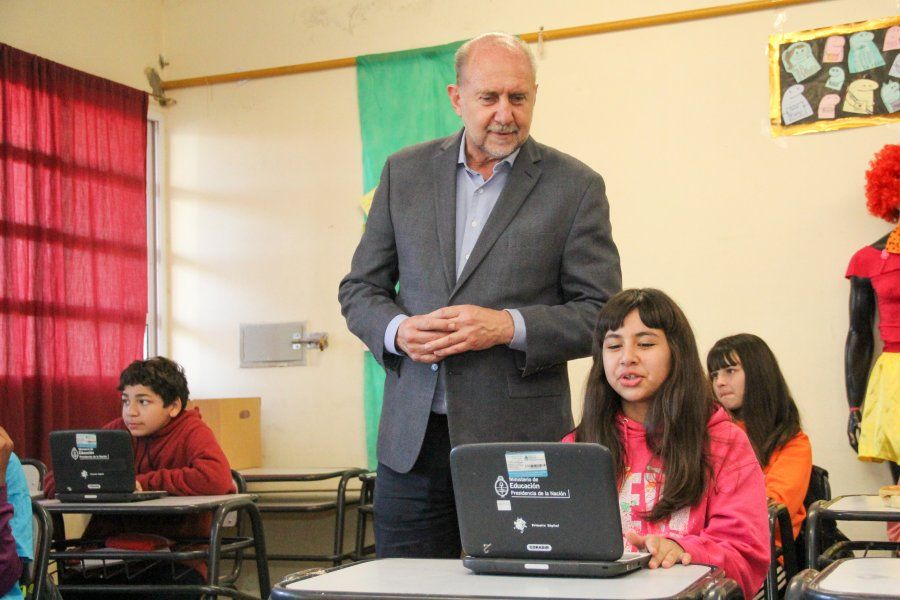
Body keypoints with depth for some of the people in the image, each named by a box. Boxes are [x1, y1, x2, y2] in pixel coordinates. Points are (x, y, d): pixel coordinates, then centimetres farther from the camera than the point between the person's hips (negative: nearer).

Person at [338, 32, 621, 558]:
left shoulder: (575, 187, 1)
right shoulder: (405, 172, 9)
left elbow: (602, 313, -1)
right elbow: (359, 289, 13)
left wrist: (509, 326, -16)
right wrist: (397, 330, -9)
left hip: (519, 440, -2)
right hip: (412, 438, 3)